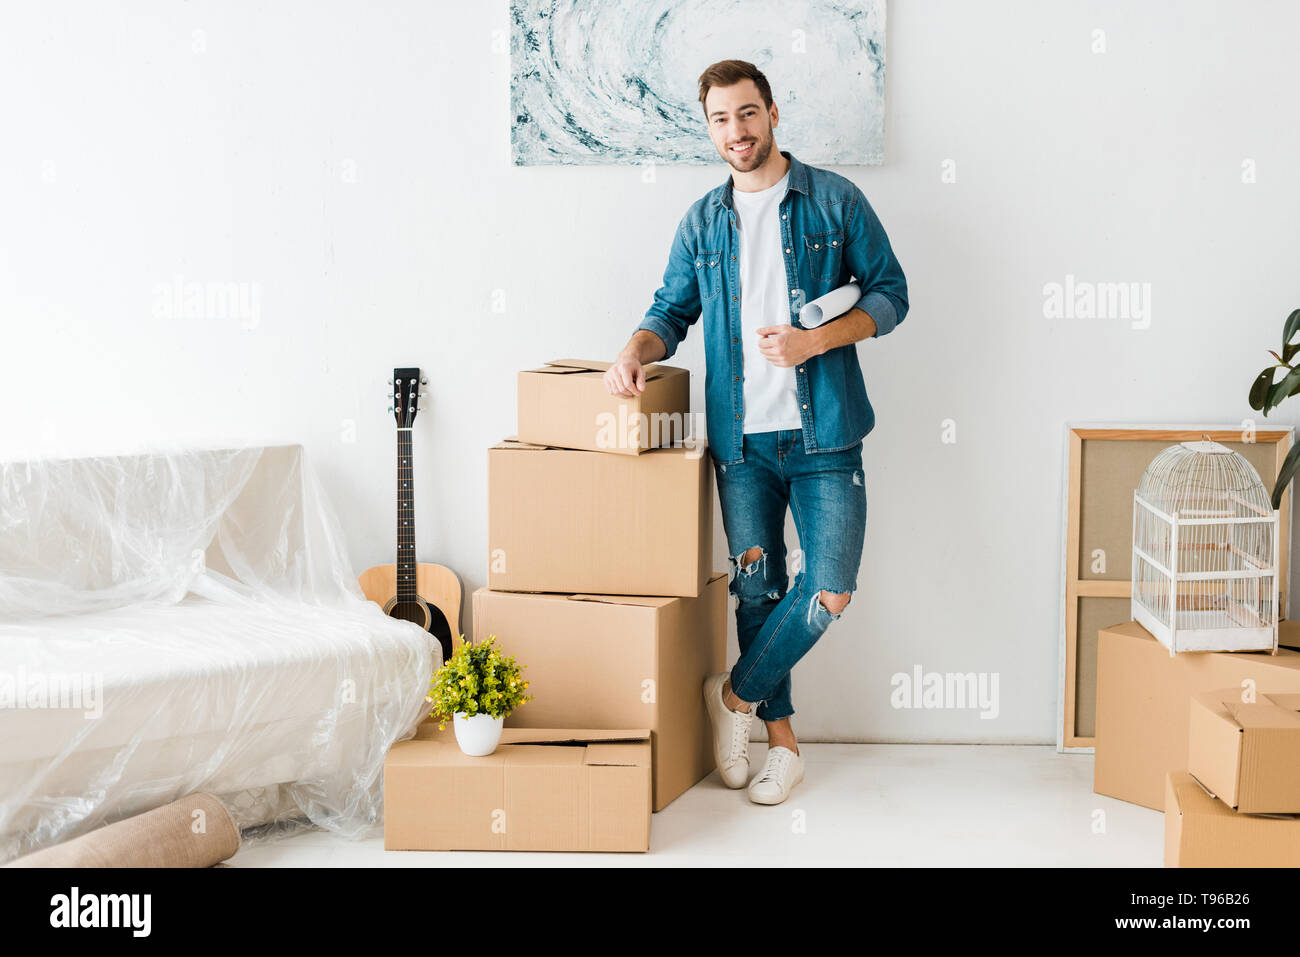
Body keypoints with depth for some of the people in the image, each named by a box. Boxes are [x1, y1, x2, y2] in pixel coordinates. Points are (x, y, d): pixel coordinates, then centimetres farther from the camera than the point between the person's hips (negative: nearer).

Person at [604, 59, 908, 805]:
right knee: (756, 587, 7)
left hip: (823, 434, -3)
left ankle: (738, 693, 15)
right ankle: (782, 736, 22)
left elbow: (891, 294, 1)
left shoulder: (836, 201, 1)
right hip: (741, 437, 3)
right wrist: (638, 350, -7)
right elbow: (674, 311, 16)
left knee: (829, 590, -8)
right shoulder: (703, 223, 11)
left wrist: (815, 340, -14)